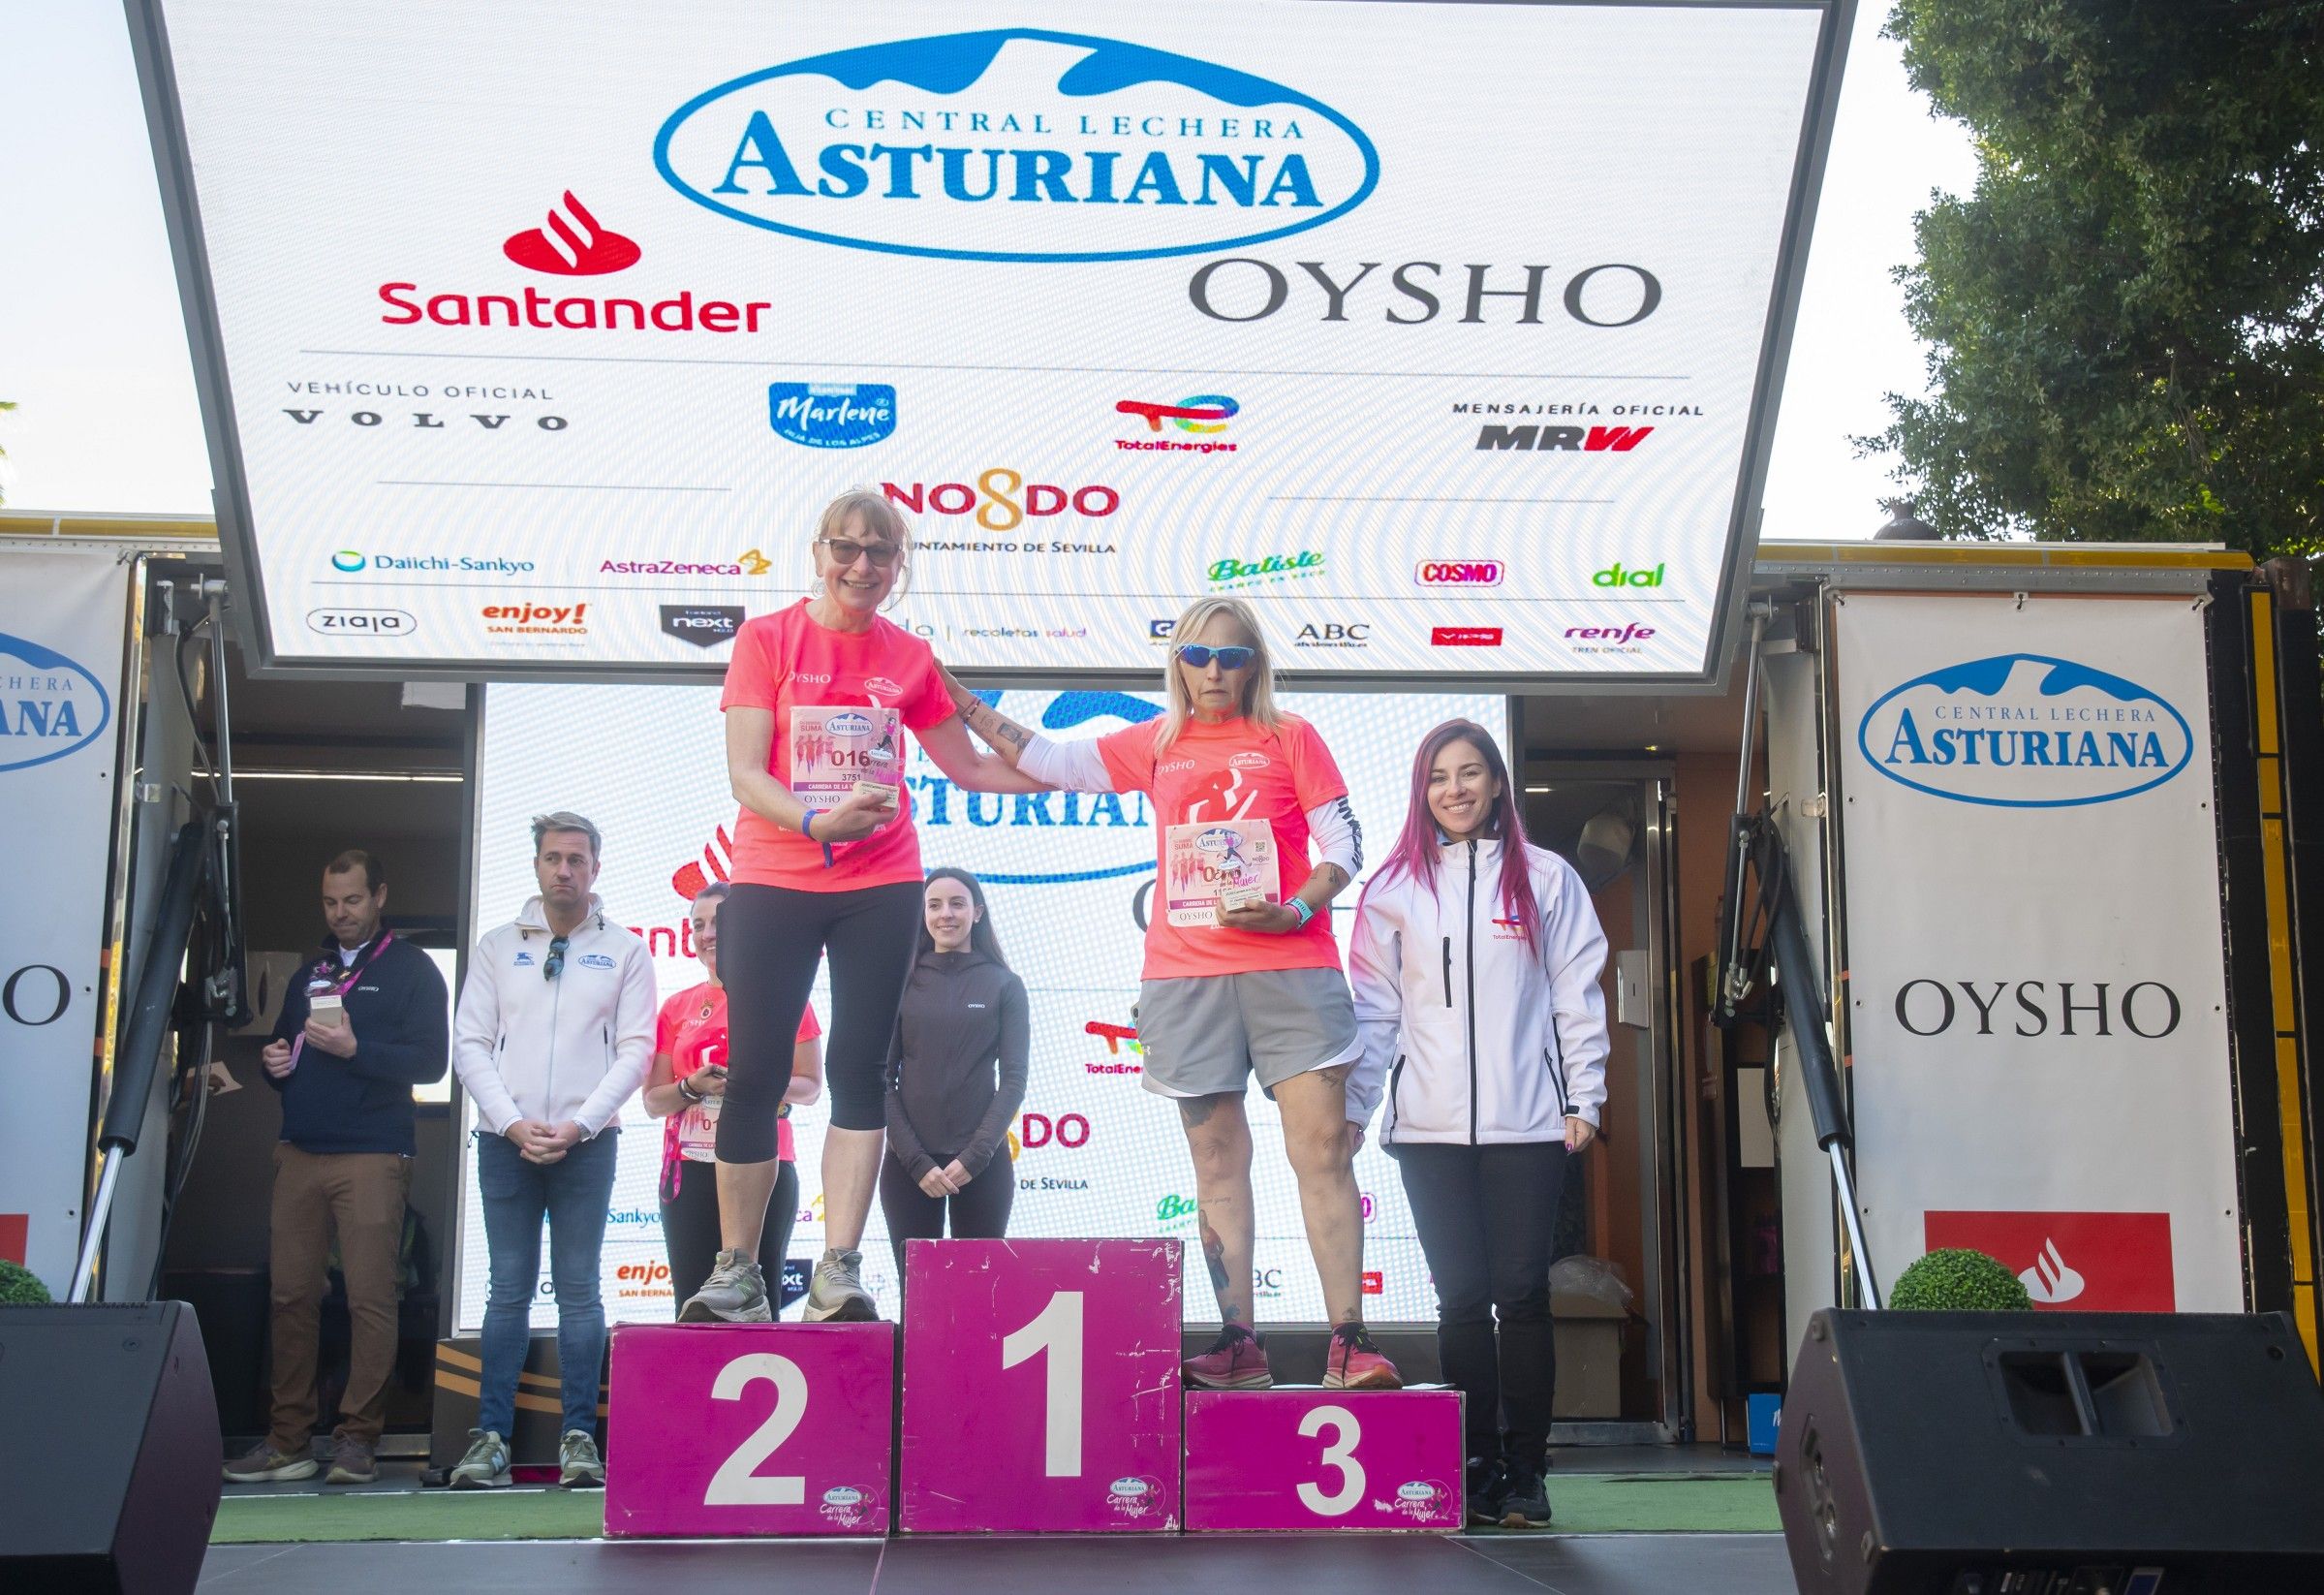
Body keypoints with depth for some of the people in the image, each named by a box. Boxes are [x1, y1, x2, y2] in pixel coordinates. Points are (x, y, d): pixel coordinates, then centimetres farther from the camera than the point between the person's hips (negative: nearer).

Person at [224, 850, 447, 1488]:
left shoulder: (410, 968, 4)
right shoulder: (309, 974, 22)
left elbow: (430, 1059, -6)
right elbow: (283, 1044, 29)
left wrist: (354, 1049, -17)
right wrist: (273, 1060, 6)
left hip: (373, 1156, -5)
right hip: (299, 1151, 5)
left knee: (370, 1298, -7)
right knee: (291, 1296, 2)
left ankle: (358, 1436, -2)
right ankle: (288, 1440, 7)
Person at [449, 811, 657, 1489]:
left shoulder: (624, 951, 7)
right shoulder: (498, 947, 11)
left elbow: (635, 1050, 1)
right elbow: (470, 1043, 5)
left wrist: (577, 1126, -10)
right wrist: (514, 1123, -7)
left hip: (587, 1142, -1)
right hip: (505, 1141, 1)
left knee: (579, 1291, 1)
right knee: (508, 1291, 3)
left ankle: (579, 1437, 4)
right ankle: (491, 1438, 4)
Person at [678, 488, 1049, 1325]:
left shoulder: (908, 657, 7)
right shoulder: (766, 639, -1)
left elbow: (967, 765, 17)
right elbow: (744, 772, -8)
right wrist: (816, 822, -25)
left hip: (879, 886, 2)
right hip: (772, 882, -2)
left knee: (859, 1070, -1)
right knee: (755, 1074, 0)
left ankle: (838, 1273, -1)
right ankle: (736, 1274, 9)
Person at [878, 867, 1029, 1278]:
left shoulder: (1004, 985, 6)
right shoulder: (902, 982, 6)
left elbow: (1014, 1078, 1)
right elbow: (882, 1079, 2)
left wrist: (975, 1155, -10)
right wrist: (916, 1161, -9)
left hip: (982, 1161, 0)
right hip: (908, 1161, 0)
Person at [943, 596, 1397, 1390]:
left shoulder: (1290, 738, 6)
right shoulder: (1157, 745, 15)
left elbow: (1343, 845, 3)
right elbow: (1050, 761, 17)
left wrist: (1298, 909, -14)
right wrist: (961, 700, 13)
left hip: (1291, 968, -3)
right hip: (1186, 976, 3)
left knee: (1324, 1148, -10)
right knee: (1217, 1158, 3)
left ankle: (1348, 1341, -10)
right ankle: (1238, 1344, 5)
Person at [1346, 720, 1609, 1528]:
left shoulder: (1547, 880, 8)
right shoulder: (1395, 888, 10)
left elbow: (1578, 996, 7)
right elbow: (1375, 1007, 9)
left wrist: (1584, 1098, 0)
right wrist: (1351, 1110, 3)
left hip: (1526, 1122, -1)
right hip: (1429, 1127, 1)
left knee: (1522, 1294, -3)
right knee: (1462, 1299, 2)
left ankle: (1525, 1473, 5)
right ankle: (1477, 1468, 10)